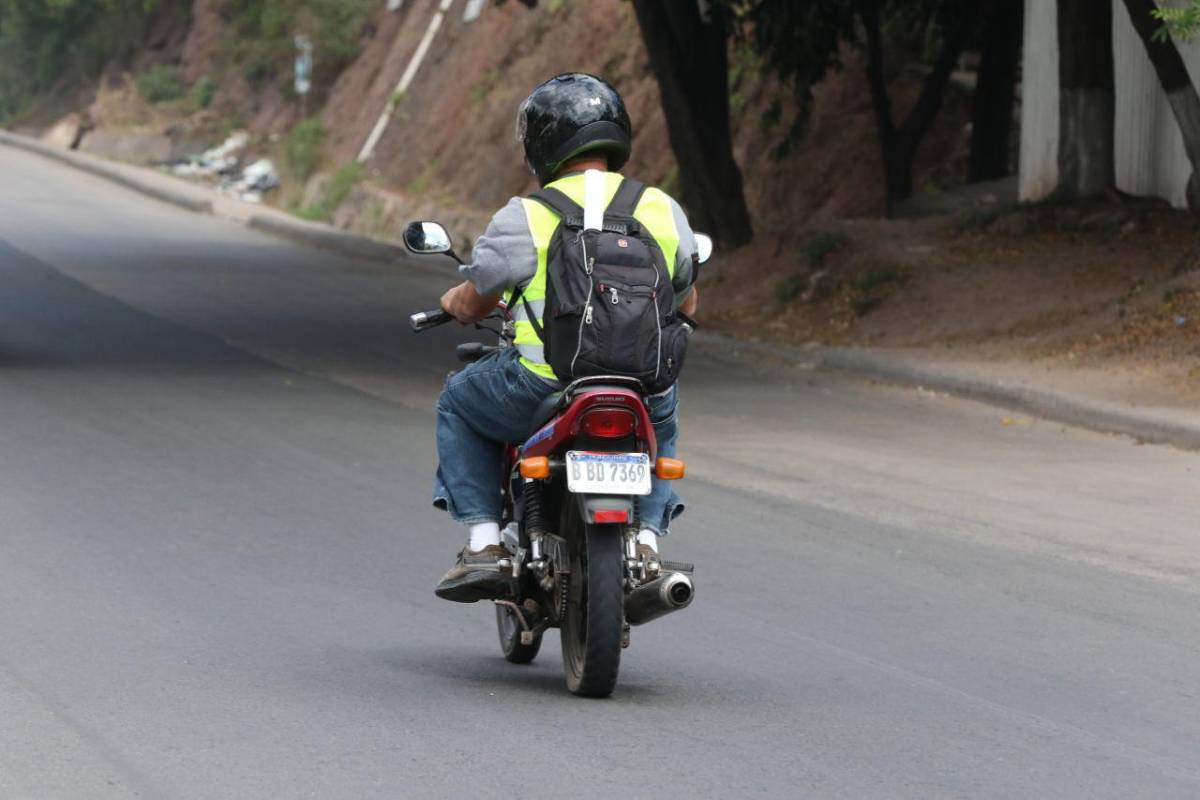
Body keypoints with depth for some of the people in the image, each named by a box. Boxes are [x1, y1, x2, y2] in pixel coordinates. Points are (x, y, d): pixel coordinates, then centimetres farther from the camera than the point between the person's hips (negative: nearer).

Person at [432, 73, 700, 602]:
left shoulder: (524, 218, -5)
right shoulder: (664, 210, 6)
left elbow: (470, 304, 5)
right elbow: (686, 304, 19)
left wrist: (453, 302, 29)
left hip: (543, 390, -3)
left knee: (458, 404, 27)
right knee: (662, 421, 39)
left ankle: (484, 544, 13)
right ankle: (648, 539, 18)